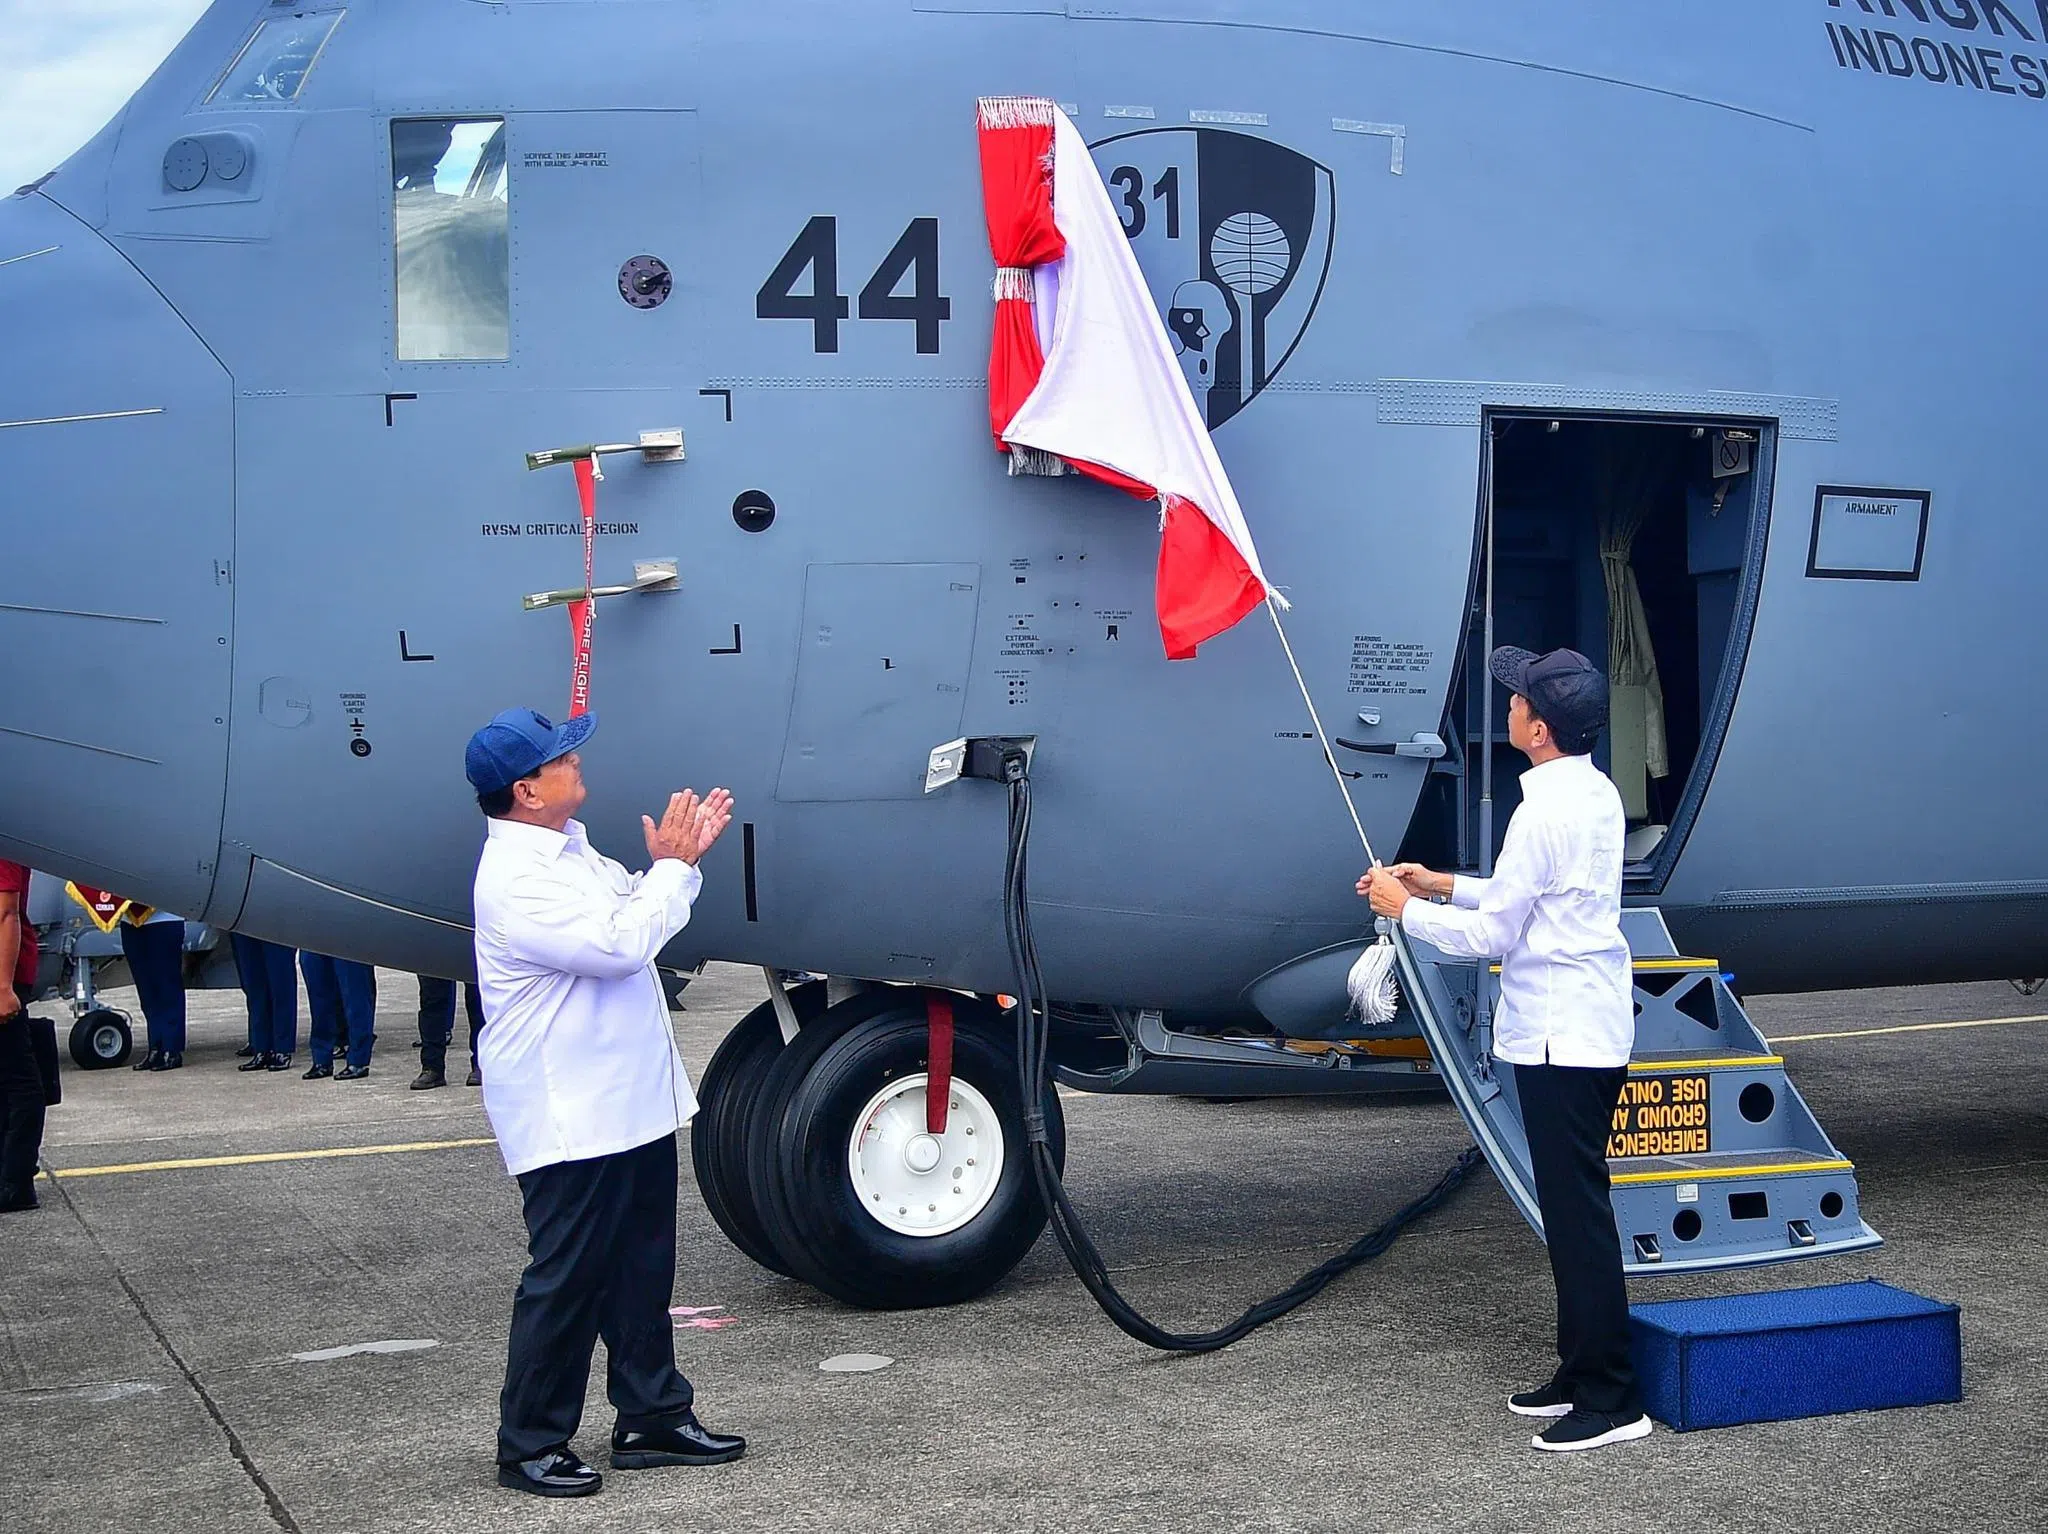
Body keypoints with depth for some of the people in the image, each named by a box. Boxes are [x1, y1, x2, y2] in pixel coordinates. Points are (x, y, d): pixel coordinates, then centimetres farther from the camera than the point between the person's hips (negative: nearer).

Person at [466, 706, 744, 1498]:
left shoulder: (569, 849, 11)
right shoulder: (516, 879, -21)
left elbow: (633, 912, 22)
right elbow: (617, 944, -27)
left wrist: (676, 860, 4)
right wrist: (673, 865, -15)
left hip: (630, 1101, 10)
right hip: (568, 1119, -10)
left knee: (641, 1269, 16)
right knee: (565, 1281, -1)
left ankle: (653, 1418, 26)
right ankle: (530, 1446, 11)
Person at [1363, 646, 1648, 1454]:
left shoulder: (1546, 812, -19)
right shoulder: (1598, 794, 10)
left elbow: (1490, 935, -15)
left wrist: (1404, 908, -2)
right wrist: (1442, 885, 18)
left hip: (1560, 1037, -10)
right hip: (1592, 1027, 10)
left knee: (1577, 1212, -6)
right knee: (1574, 1206, 15)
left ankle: (1610, 1398, -2)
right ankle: (1582, 1371, 23)